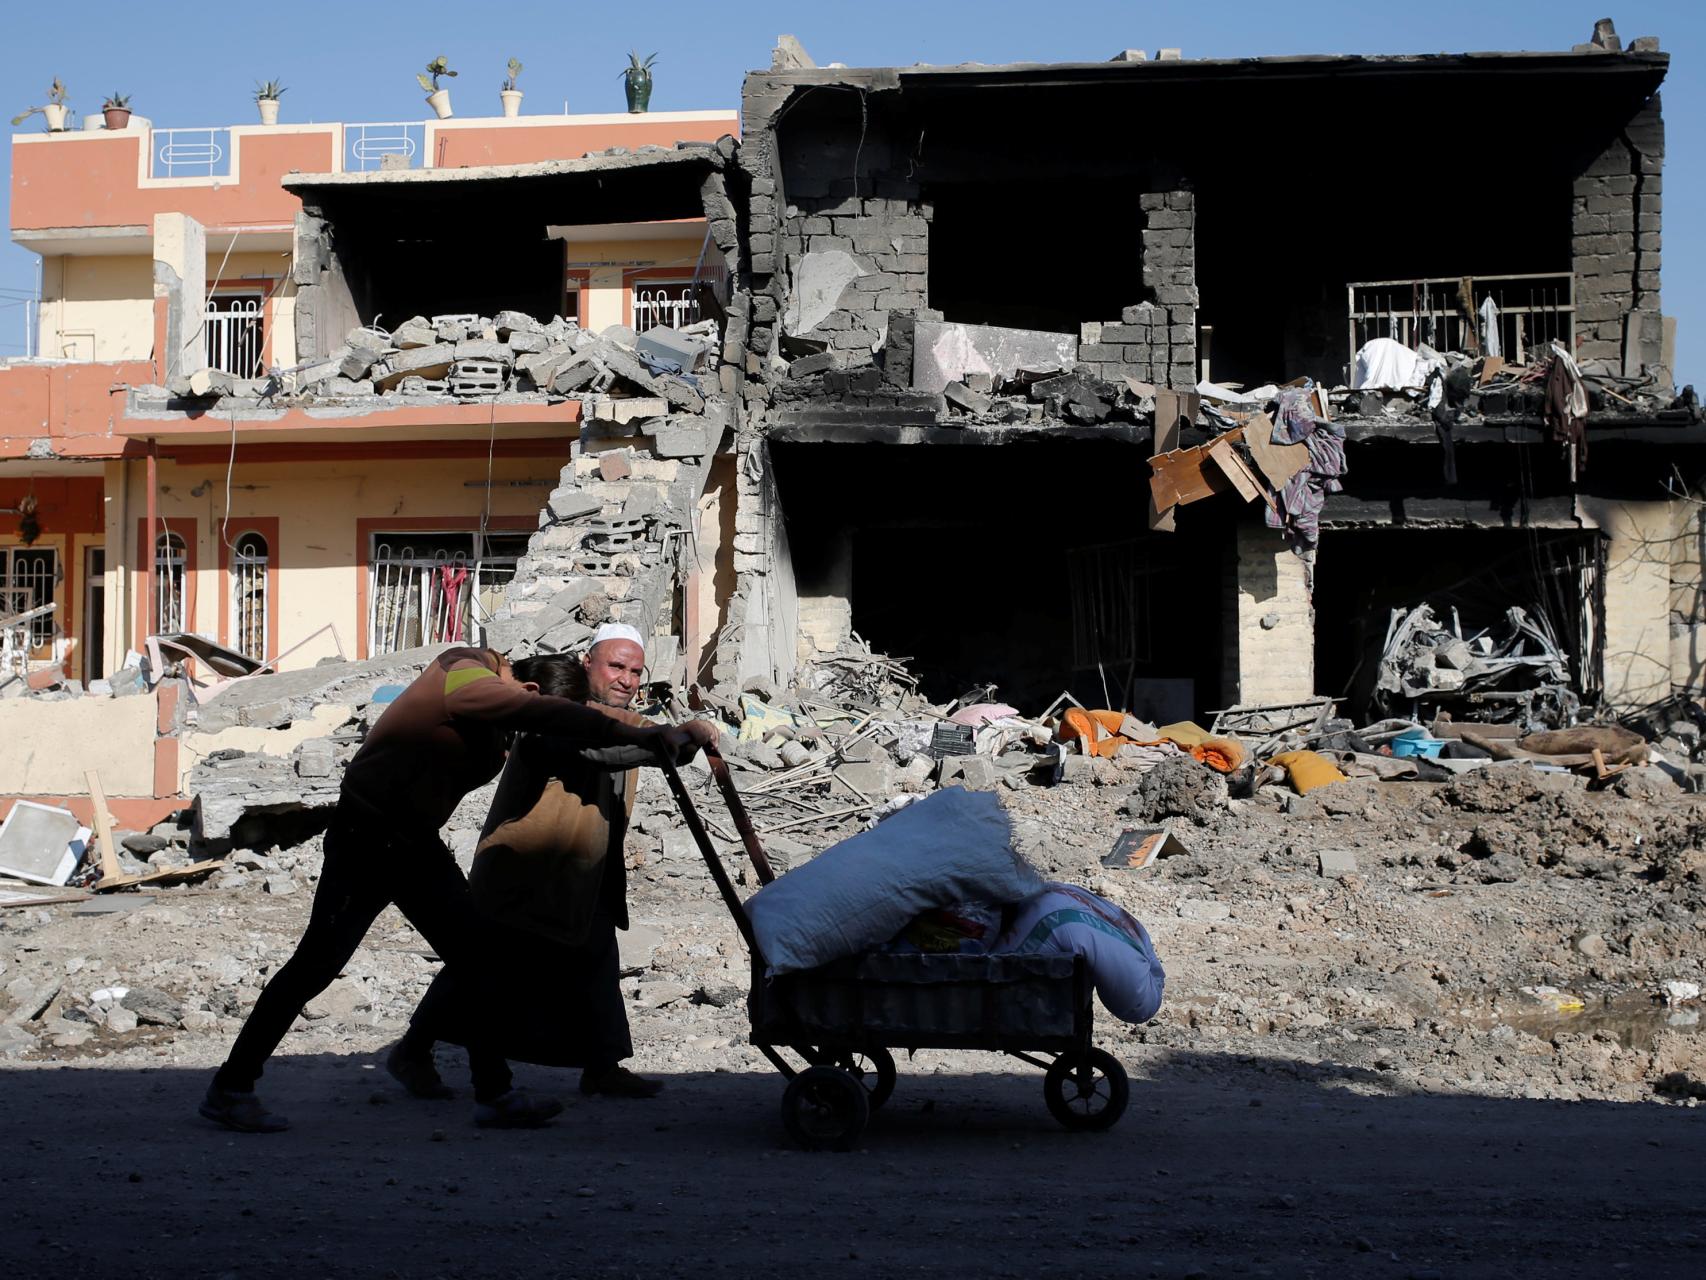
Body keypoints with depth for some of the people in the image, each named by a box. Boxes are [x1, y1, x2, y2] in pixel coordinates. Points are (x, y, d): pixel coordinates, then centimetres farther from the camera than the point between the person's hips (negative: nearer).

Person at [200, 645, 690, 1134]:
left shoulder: (483, 686, 8)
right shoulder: (464, 678, -20)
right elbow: (548, 716, -28)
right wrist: (638, 735, -28)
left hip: (415, 845, 9)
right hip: (366, 839, -9)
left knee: (479, 958, 2)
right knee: (317, 963, -6)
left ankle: (494, 1093, 6)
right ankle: (230, 1089, 3)